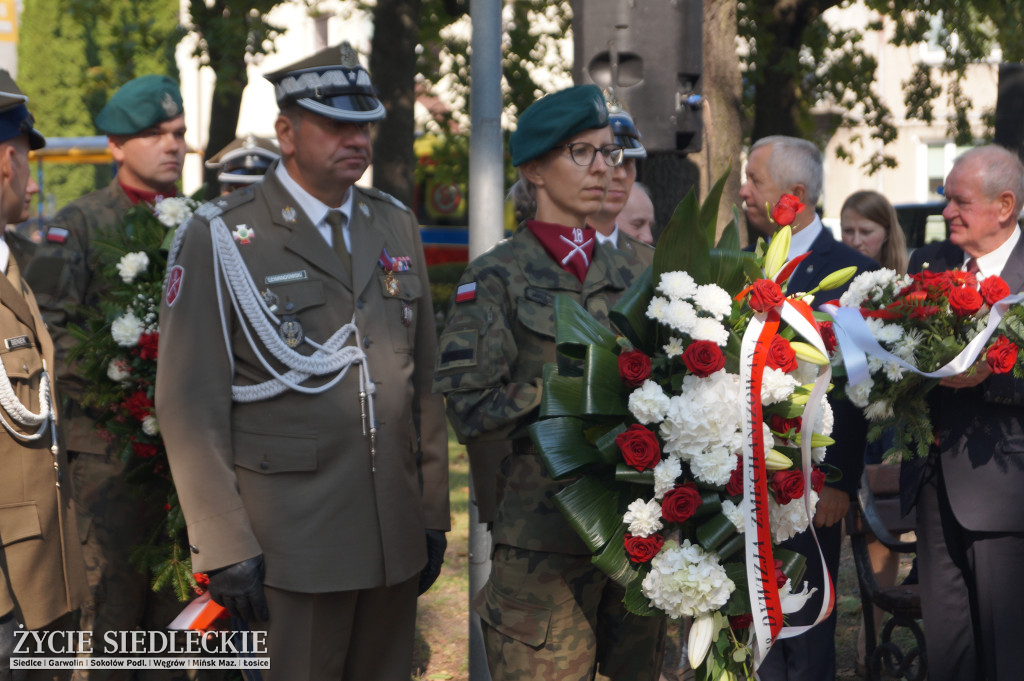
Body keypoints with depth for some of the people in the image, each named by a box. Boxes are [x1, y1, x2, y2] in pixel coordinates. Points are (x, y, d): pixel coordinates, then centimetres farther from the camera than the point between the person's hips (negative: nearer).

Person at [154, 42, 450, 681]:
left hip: (395, 534, 5)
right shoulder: (220, 238, -5)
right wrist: (225, 549, -12)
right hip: (289, 543, -5)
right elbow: (190, 405, -8)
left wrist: (433, 513, 11)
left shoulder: (396, 225, 11)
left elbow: (424, 378, 14)